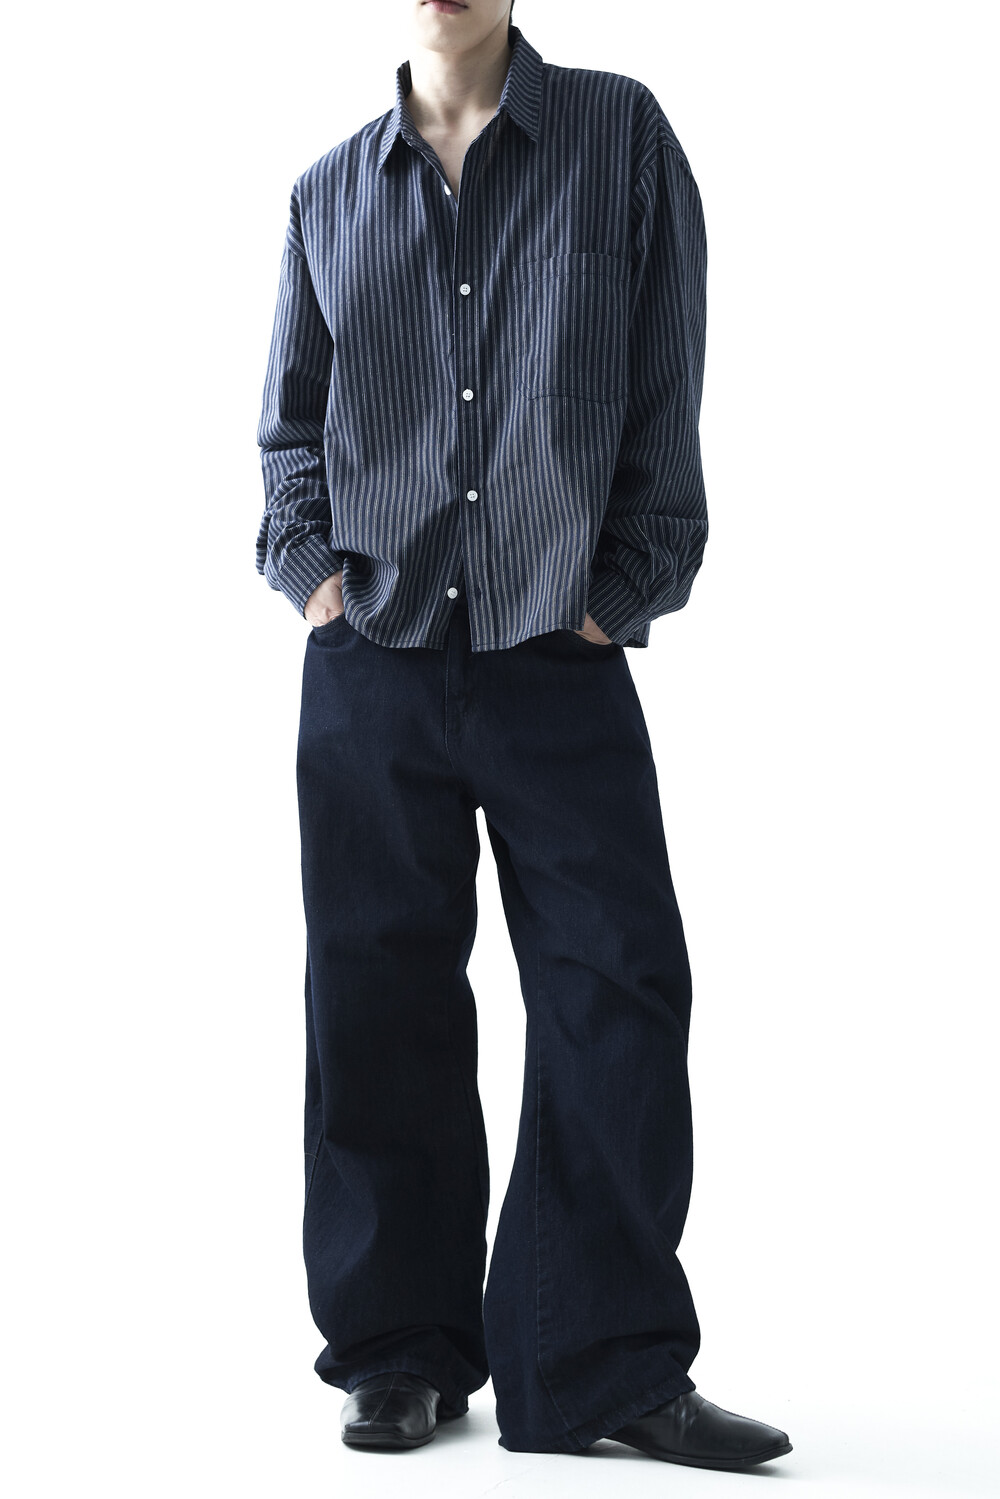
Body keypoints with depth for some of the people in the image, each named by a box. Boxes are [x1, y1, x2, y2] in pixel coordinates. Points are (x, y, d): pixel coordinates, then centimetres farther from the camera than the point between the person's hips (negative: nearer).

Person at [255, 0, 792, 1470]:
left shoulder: (621, 137, 5)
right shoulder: (330, 191, 12)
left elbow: (665, 390, 3)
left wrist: (627, 583, -3)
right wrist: (312, 565, 4)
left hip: (563, 658, -2)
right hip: (371, 662, 2)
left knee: (618, 988, -5)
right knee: (379, 1004, 3)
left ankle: (603, 1365, 5)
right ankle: (403, 1353, 15)